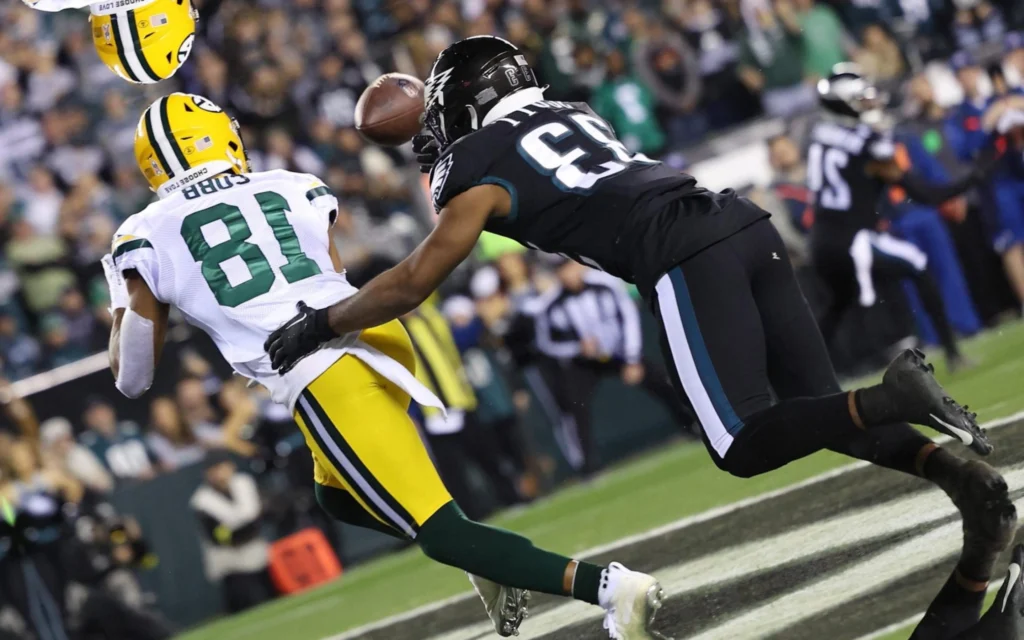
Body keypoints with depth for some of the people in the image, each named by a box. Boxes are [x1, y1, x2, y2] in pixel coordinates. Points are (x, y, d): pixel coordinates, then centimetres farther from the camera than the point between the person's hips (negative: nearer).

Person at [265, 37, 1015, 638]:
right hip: (747, 225, 7)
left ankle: (890, 399, -26)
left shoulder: (482, 173, 10)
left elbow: (411, 285, 9)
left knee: (743, 447, -3)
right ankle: (962, 477, -13)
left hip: (686, 262, -7)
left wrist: (319, 325, 23)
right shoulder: (573, 115, 29)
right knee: (819, 411, 9)